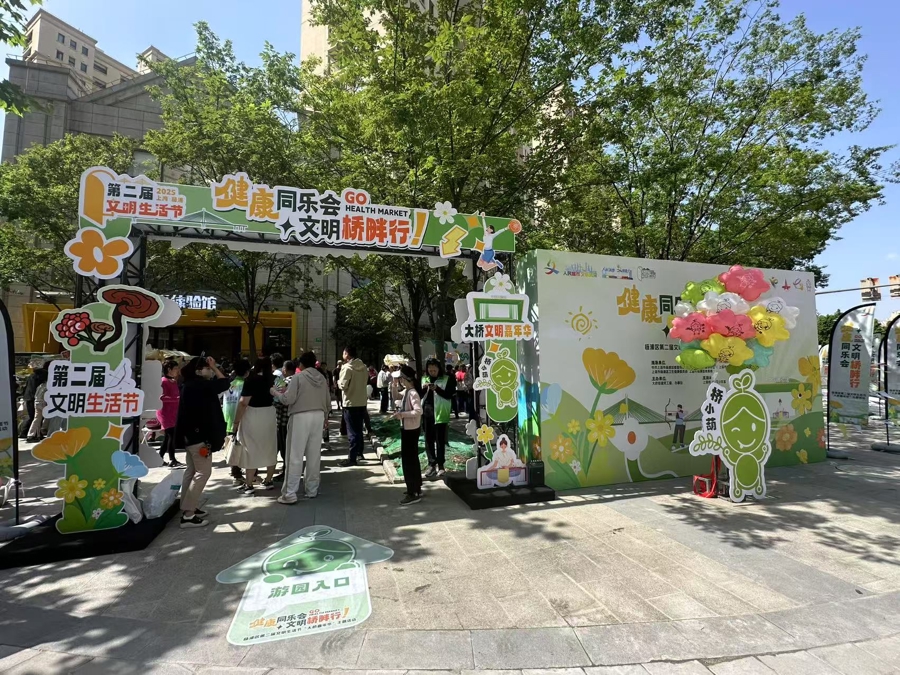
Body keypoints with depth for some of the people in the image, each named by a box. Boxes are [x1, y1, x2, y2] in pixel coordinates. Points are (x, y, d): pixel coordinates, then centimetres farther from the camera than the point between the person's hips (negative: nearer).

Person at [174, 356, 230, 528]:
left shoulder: (193, 385, 11)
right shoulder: (198, 385, -19)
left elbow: (217, 385, 17)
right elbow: (224, 383, -18)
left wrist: (213, 368, 12)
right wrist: (214, 367, -9)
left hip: (193, 434, 11)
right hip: (199, 434, -11)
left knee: (192, 471, 16)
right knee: (202, 472, -7)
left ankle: (189, 508, 24)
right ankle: (188, 515, -5)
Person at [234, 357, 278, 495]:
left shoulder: (251, 380, -12)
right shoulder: (273, 380, 2)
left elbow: (243, 403, -17)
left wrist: (236, 421, -11)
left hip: (253, 415, -5)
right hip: (269, 414, 5)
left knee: (251, 449, 3)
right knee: (270, 448, 14)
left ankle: (249, 485, 8)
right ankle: (269, 481, 24)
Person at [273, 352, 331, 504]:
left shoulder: (298, 377, -5)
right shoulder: (322, 378, 11)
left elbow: (289, 399, -12)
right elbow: (328, 401, 13)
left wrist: (275, 392, 6)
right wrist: (324, 415, 27)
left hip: (301, 417, -5)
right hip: (318, 416, 5)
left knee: (295, 456, -1)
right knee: (314, 455, 11)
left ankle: (289, 494, 1)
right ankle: (311, 490, 20)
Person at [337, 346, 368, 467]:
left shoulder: (347, 368, -15)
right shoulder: (363, 367, 7)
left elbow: (343, 385, -16)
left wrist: (338, 381, 3)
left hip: (351, 403, -7)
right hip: (362, 402, 7)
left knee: (352, 431, -3)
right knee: (359, 429, 18)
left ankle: (352, 458, 0)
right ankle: (359, 453, 28)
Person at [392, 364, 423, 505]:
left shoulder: (413, 393, -23)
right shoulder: (406, 391, 5)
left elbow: (418, 411, -32)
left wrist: (402, 414, -27)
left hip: (411, 429, -10)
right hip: (407, 428, 10)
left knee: (408, 459, -3)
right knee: (412, 459, 18)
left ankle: (413, 493, 6)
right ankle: (416, 489, 30)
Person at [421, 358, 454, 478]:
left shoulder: (446, 379, -3)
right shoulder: (424, 379, 11)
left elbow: (449, 395, -10)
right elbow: (419, 396, 9)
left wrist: (437, 389, -21)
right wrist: (423, 388, -10)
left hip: (440, 414, -4)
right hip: (426, 413, 5)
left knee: (440, 441, 1)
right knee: (428, 440, 9)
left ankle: (440, 465, 10)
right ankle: (432, 464, 18)